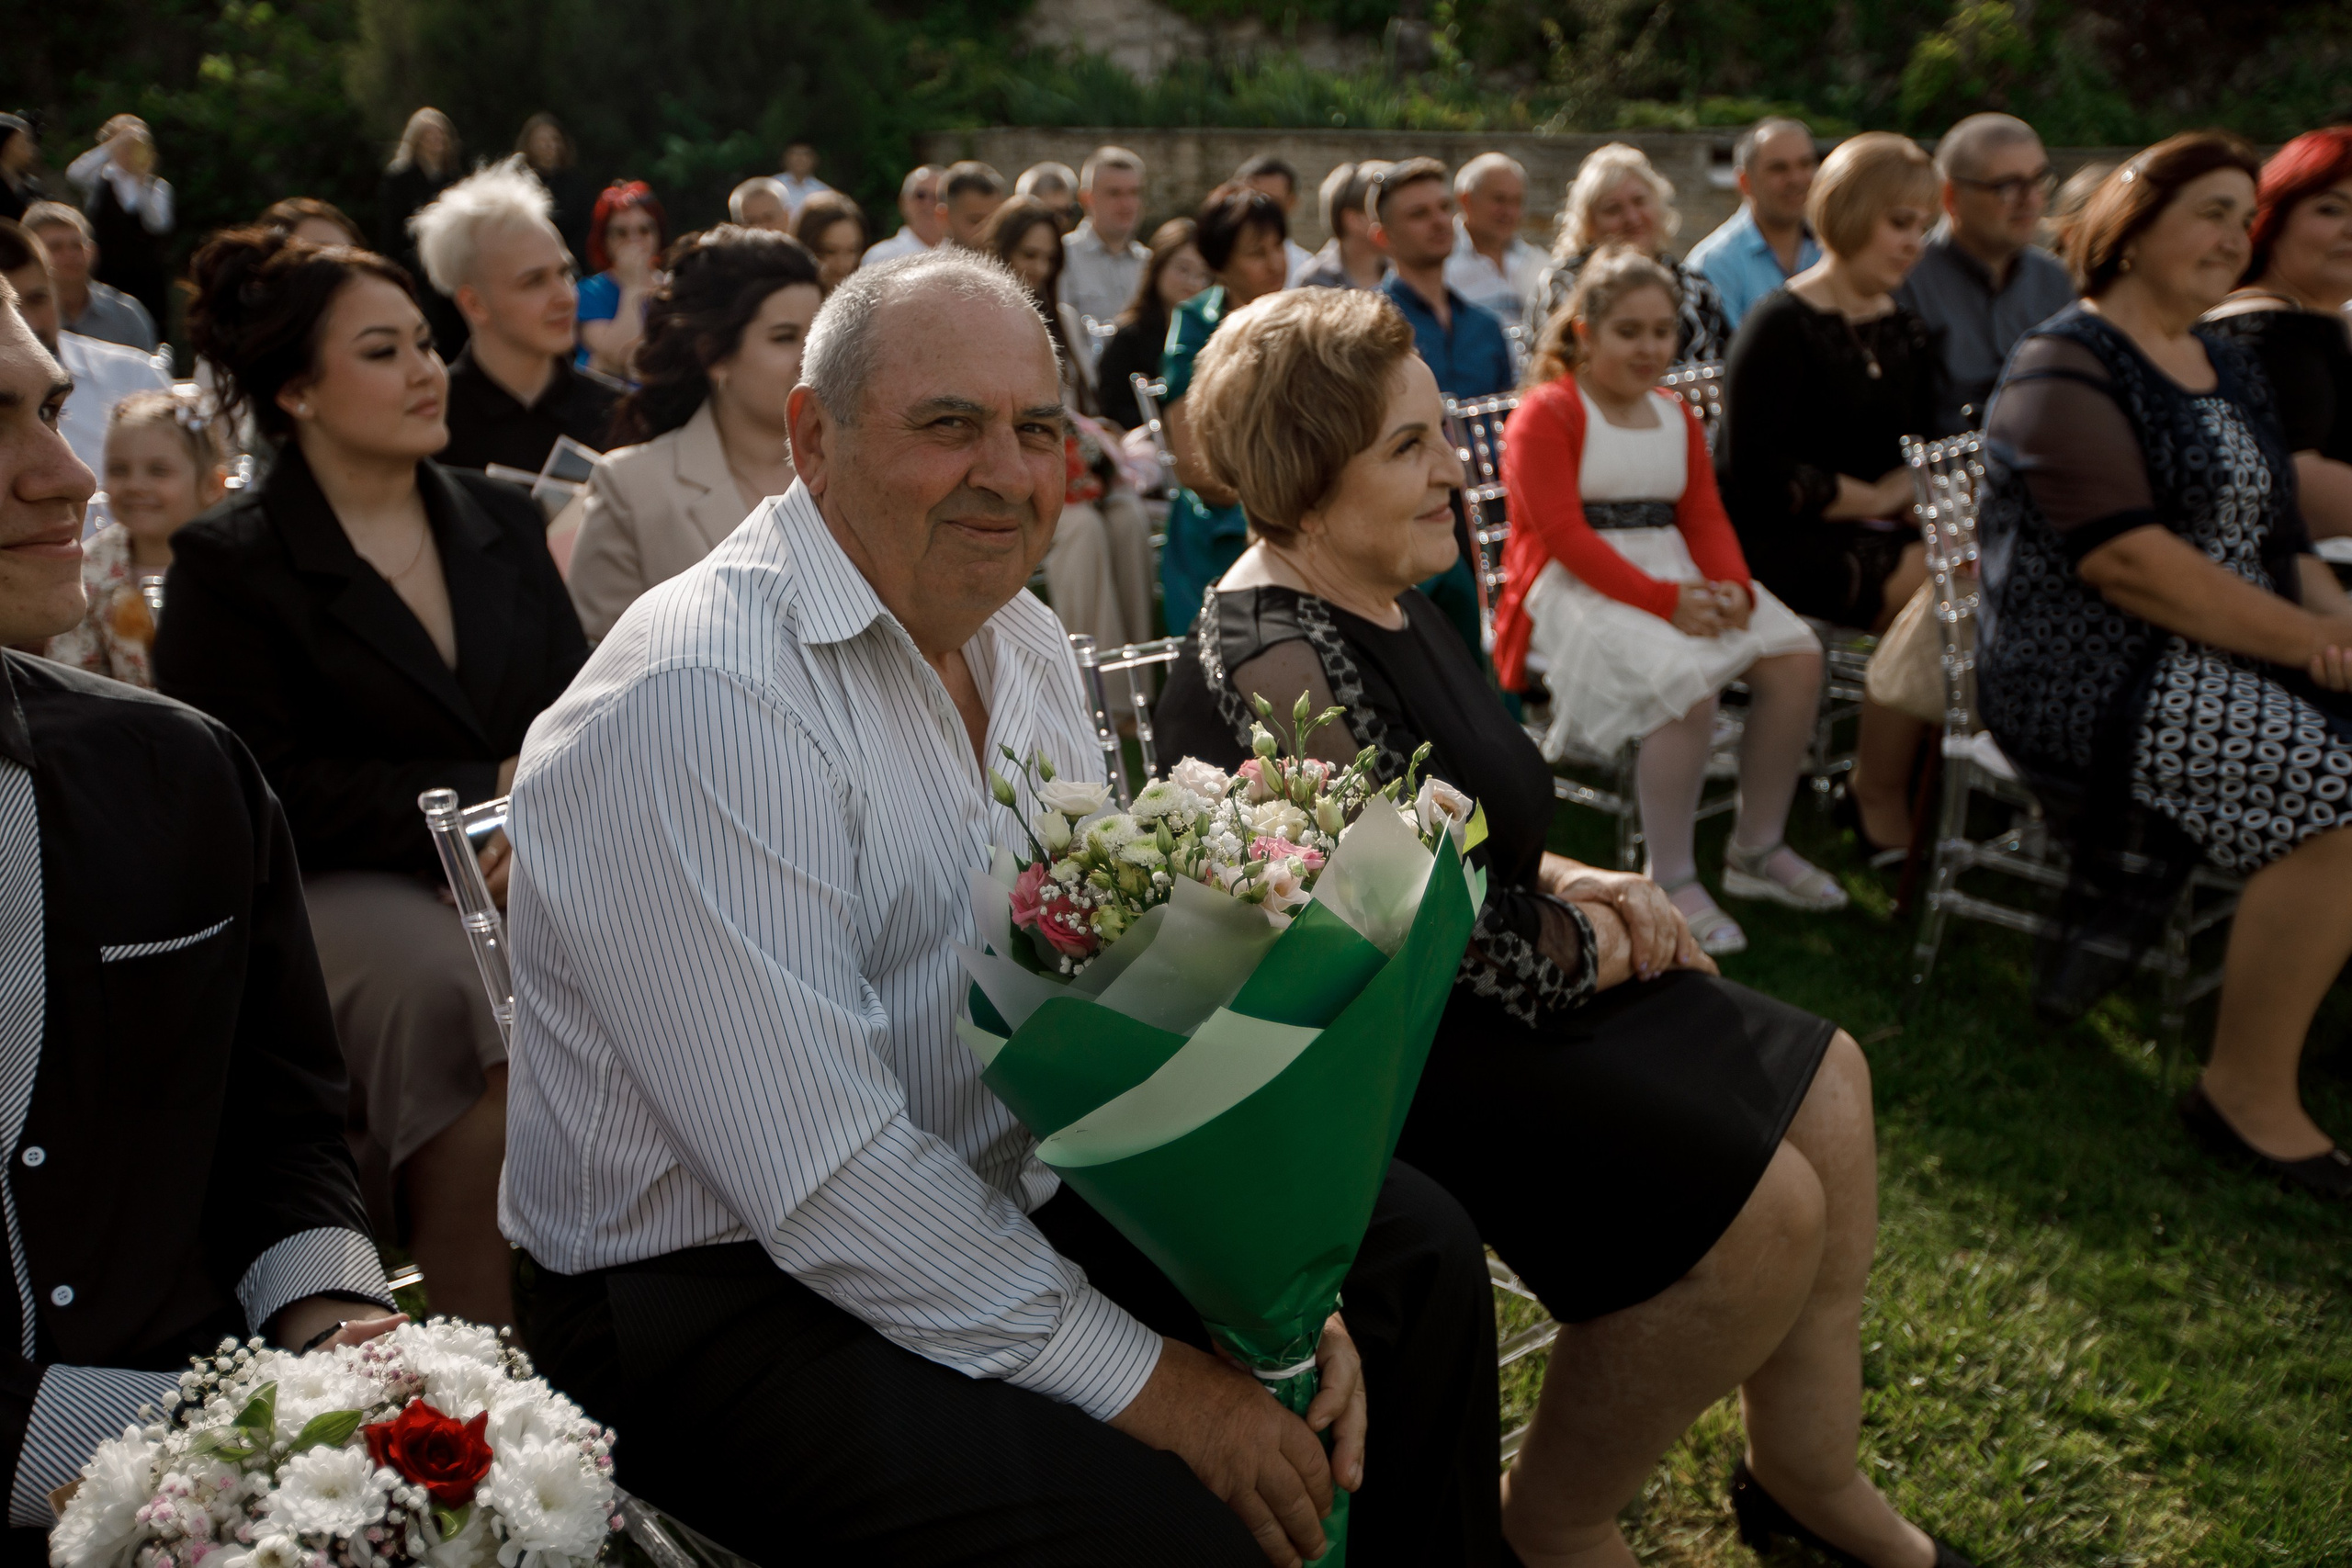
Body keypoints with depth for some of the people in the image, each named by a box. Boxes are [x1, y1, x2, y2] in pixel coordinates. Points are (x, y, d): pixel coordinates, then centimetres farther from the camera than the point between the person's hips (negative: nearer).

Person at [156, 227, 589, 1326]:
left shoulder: (503, 522, 16)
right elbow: (265, 793, -8)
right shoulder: (226, 567, 0)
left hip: (531, 870, 5)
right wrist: (488, 793, -11)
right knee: (471, 994, -34)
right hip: (336, 895, -4)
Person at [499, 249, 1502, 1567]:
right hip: (727, 1297, -8)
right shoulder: (698, 702, -23)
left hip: (1013, 1196, 9)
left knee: (1415, 1253, 7)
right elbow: (822, 1179, -27)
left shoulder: (1023, 643, 7)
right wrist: (1146, 1382, -23)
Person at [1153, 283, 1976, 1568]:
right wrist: (1591, 944, -8)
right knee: (1762, 1208, -17)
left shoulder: (1382, 598, 8)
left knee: (1823, 1083, 7)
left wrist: (1573, 885, 1)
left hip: (1481, 987, 11)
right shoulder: (1276, 663, -24)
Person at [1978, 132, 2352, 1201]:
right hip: (2090, 677, -8)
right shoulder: (2066, 369, -6)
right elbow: (2127, 561, -19)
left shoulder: (2227, 369, 21)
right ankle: (2249, 1094, -14)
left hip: (2237, 657, 9)